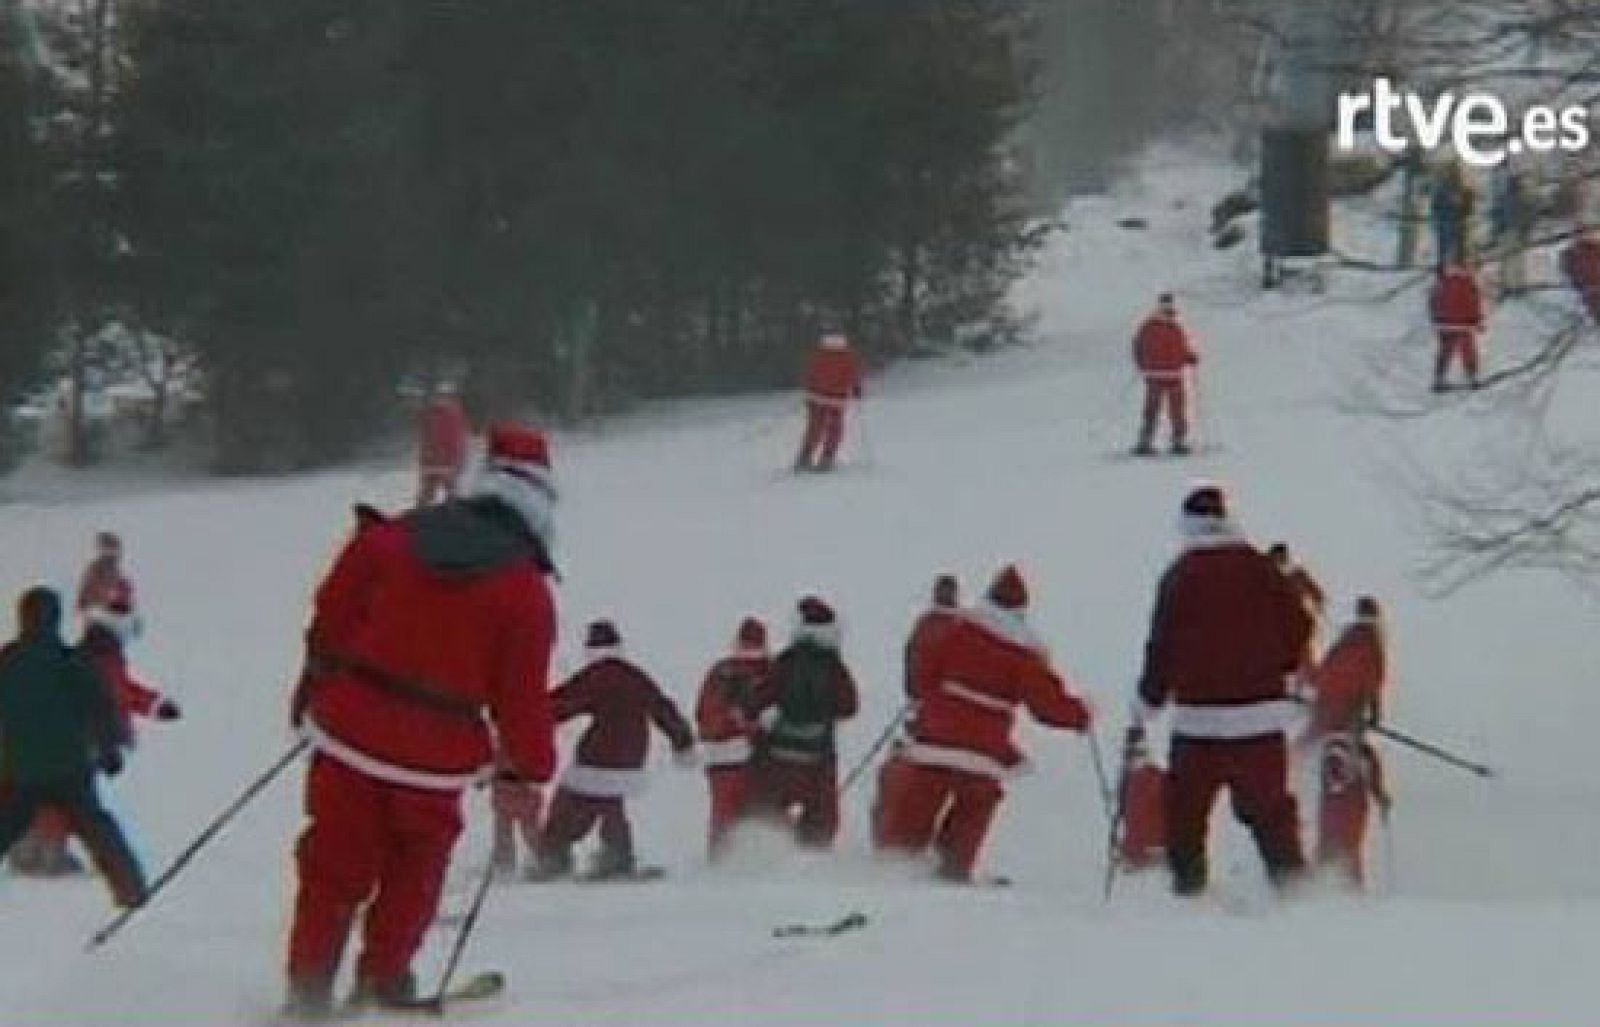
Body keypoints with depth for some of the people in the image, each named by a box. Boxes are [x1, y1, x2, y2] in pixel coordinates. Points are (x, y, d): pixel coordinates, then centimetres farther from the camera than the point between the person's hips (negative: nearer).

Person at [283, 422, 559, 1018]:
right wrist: (530, 769, 6)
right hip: (434, 760, -3)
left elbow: (332, 614, 8)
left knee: (334, 867, 11)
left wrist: (315, 689, 22)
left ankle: (308, 986, 6)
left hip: (348, 733, 3)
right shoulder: (526, 594, -9)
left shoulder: (391, 538, 1)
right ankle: (382, 980, 19)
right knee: (413, 873, 19)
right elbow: (522, 698, -7)